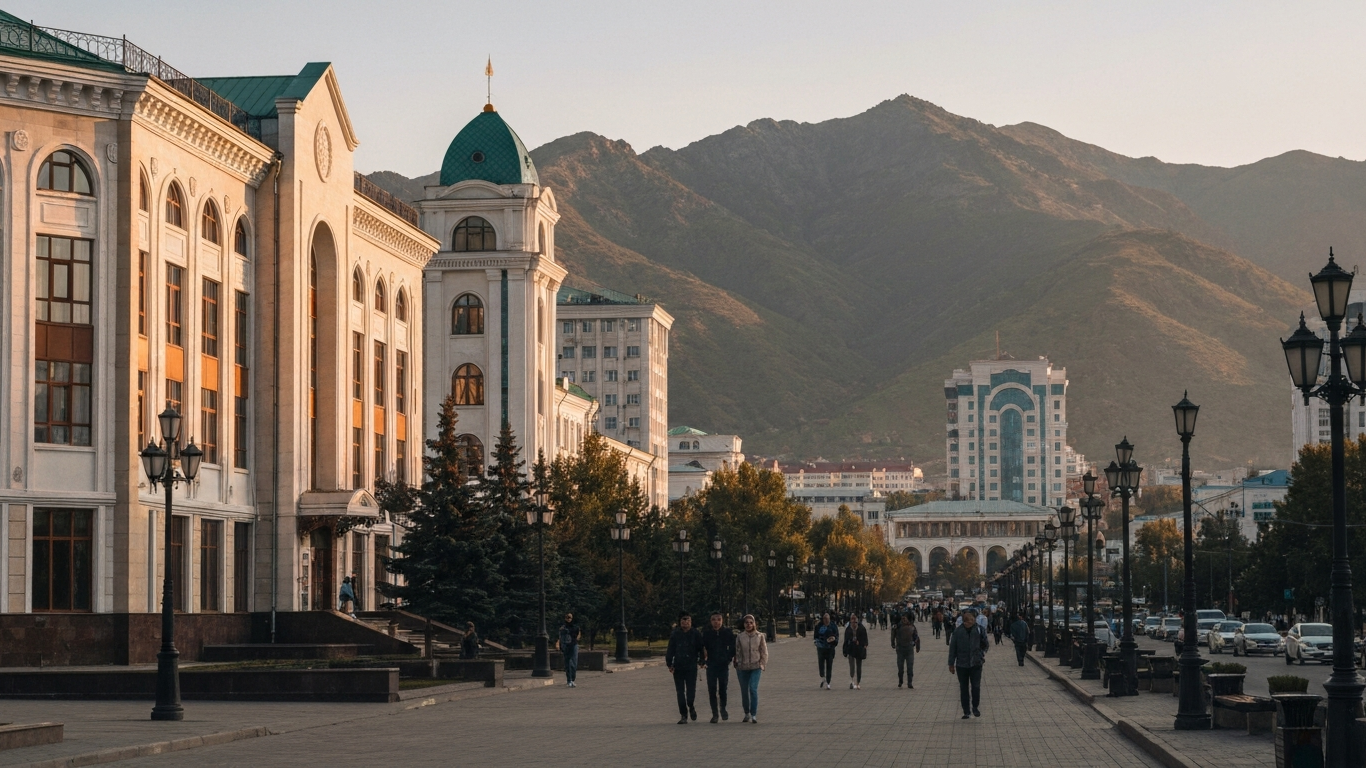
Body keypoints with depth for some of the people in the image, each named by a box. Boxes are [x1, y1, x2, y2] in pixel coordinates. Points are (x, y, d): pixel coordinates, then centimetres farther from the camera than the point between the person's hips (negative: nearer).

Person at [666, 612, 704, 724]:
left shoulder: (696, 634, 2)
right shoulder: (675, 635, 5)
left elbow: (701, 648, 5)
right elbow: (670, 650, 7)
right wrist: (669, 664, -1)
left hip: (691, 667, -2)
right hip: (678, 667, 2)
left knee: (691, 690, -7)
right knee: (680, 691, 2)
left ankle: (691, 707, 24)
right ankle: (683, 715, 9)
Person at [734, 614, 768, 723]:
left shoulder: (760, 636, 2)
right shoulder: (740, 637, 3)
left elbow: (764, 652, 6)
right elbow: (737, 652, 7)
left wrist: (763, 665, -2)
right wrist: (737, 665, 0)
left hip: (755, 667, -2)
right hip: (742, 668, 2)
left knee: (753, 689, -16)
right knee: (744, 691, 7)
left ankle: (754, 714, -14)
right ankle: (747, 713, 24)